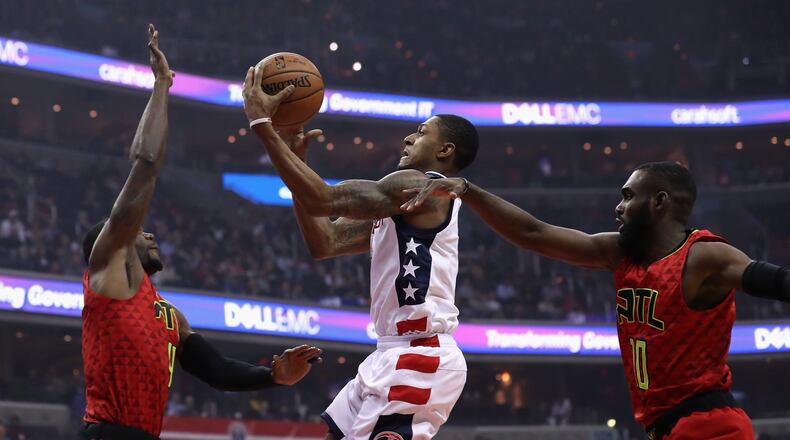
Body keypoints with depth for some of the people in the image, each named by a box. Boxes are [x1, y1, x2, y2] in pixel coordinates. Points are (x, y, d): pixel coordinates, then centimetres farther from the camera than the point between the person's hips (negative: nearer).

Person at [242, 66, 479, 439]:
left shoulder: (419, 186, -11)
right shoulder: (396, 205, 20)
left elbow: (322, 200, -20)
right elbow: (323, 244, 17)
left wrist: (262, 124, -15)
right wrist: (295, 160, 13)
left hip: (420, 356, -11)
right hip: (395, 354, 11)